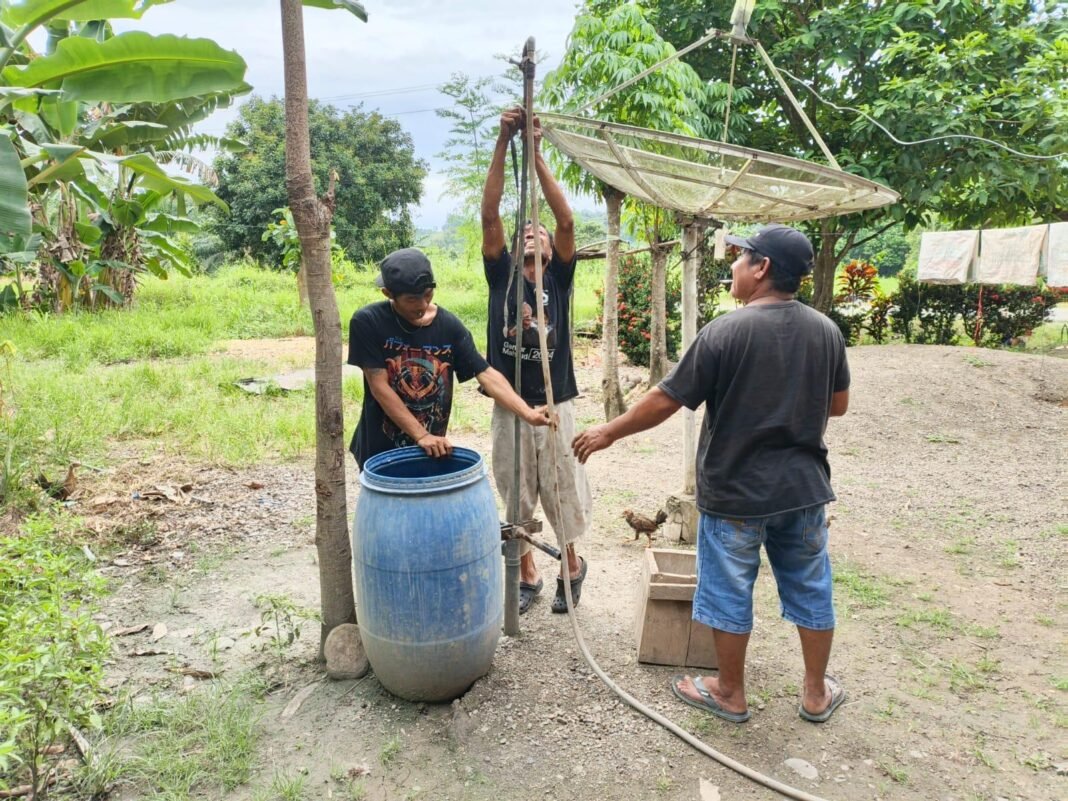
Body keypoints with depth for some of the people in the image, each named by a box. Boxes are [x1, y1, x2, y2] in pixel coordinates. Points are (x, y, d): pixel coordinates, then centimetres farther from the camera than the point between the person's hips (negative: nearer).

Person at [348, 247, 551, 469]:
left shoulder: (448, 325, -7)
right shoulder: (367, 322, -14)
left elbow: (486, 374, -10)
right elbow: (379, 387, -15)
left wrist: (527, 413, -23)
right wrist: (421, 435, -19)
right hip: (380, 450, -2)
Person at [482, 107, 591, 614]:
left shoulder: (558, 279, 2)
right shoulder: (500, 275, 4)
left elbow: (566, 220, -11)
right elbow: (489, 215, -6)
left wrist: (536, 154, -14)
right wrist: (503, 144, -14)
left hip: (554, 404, -1)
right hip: (508, 405, 2)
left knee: (561, 493, 9)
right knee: (515, 496, 11)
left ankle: (572, 564, 33)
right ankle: (527, 575, 28)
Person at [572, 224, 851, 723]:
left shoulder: (725, 332, -19)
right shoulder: (826, 331, -2)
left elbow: (665, 401, -15)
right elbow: (838, 404, 9)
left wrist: (609, 432, -3)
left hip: (735, 492, -5)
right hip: (804, 488, 5)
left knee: (729, 593, 12)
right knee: (810, 589, 19)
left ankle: (730, 693, 29)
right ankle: (816, 693, 34)